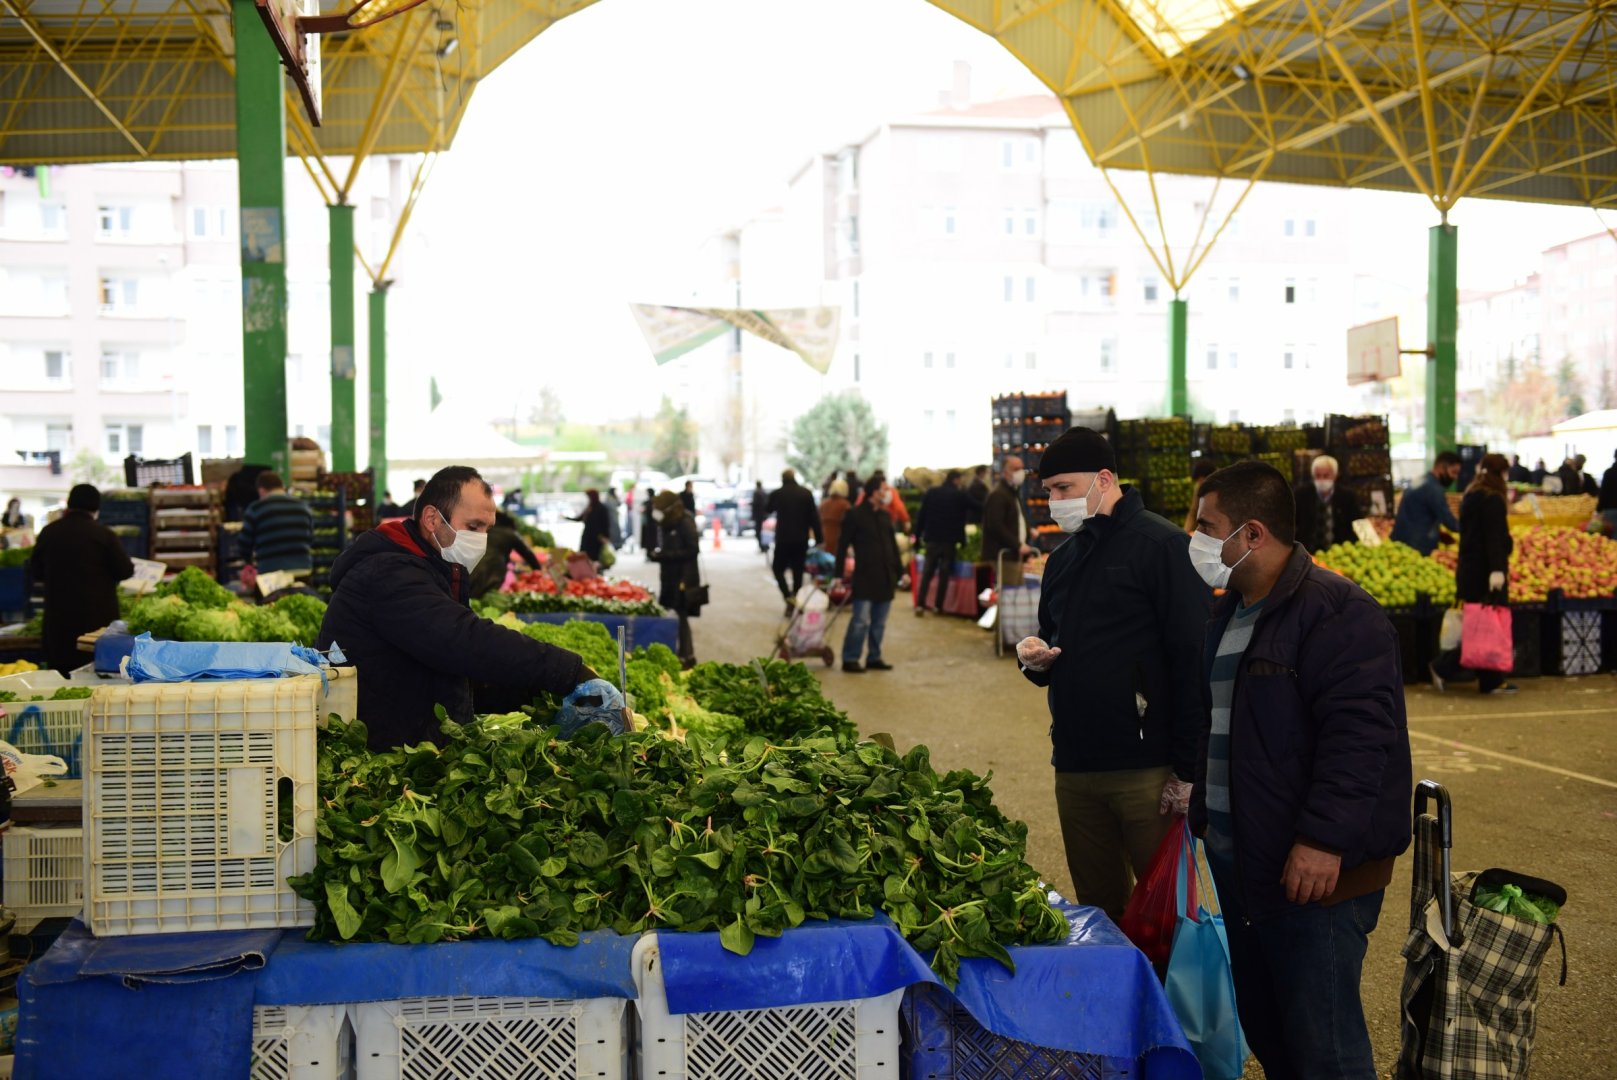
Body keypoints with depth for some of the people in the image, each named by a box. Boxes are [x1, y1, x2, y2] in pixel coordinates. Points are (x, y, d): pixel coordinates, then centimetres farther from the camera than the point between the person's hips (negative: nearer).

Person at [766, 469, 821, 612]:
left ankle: (788, 597, -11)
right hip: (801, 540, 2)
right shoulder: (806, 493, -1)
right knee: (798, 571, 10)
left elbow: (768, 509, 15)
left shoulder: (777, 494, -5)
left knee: (779, 569, 10)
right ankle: (796, 602, 10)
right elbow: (814, 518, -2)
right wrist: (819, 538, 3)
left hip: (783, 539, -2)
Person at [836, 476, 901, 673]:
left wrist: (899, 569, 13)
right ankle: (850, 659, -2)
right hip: (865, 577, -7)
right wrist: (841, 571, -10)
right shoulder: (855, 515, -5)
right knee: (861, 620, -9)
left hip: (885, 578, 7)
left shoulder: (885, 517, 15)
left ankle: (874, 657, 19)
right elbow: (843, 544, -5)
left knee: (879, 622, 10)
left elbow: (893, 545, 20)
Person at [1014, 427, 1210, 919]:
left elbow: (1192, 660, -14)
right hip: (1075, 767, 7)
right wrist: (1035, 658, 2)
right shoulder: (1064, 557, 15)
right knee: (1097, 908, 15)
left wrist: (1188, 769, -18)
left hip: (1146, 768, -7)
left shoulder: (1161, 545, -9)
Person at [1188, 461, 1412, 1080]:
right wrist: (1201, 809, 24)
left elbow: (1357, 733, -23)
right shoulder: (1229, 612, 15)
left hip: (1313, 873, -9)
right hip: (1240, 865, 9)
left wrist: (1324, 839, -27)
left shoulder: (1335, 612, -15)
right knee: (1264, 1030, 18)